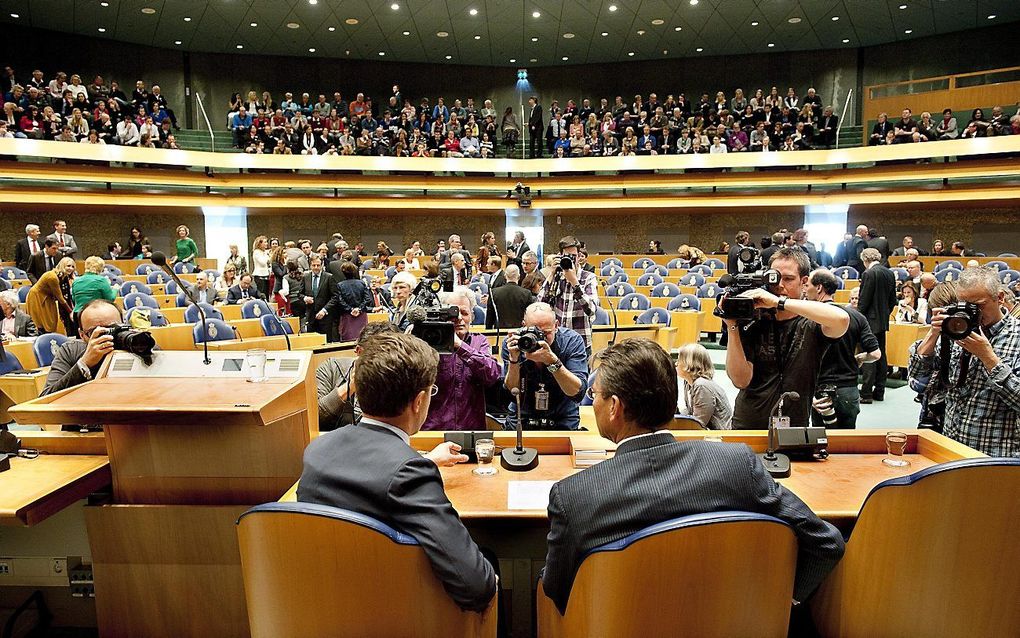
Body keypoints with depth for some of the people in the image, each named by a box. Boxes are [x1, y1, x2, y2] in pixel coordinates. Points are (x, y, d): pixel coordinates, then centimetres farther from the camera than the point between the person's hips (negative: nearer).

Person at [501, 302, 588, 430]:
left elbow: (578, 393, -19)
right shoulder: (511, 343, -7)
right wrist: (513, 359, -24)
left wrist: (552, 360, -31)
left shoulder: (572, 341, -10)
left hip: (563, 421, -1)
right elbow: (511, 394, -9)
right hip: (522, 419, 1)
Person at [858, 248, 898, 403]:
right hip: (883, 320, 8)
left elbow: (864, 300, -16)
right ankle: (879, 392, 18)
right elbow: (893, 299, 13)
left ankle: (866, 393, -4)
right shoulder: (890, 273, 9)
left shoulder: (869, 273, -15)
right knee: (881, 354, 12)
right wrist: (886, 313, 20)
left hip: (870, 320, -8)